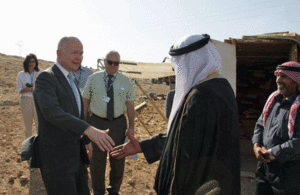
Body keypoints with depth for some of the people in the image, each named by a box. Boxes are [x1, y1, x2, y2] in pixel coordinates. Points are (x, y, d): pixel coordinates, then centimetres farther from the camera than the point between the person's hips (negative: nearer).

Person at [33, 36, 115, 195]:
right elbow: (51, 111, -32)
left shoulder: (69, 80, 14)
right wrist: (89, 130, -43)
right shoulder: (45, 78, -15)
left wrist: (86, 141, 25)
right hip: (55, 158, -9)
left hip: (75, 155, 9)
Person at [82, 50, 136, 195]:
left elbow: (130, 105, 2)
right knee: (97, 160, 6)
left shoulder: (125, 80, 2)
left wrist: (131, 126, -3)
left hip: (118, 123, 1)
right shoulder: (93, 78, 1)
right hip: (97, 122, -1)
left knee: (118, 160, 10)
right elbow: (85, 101, 3)